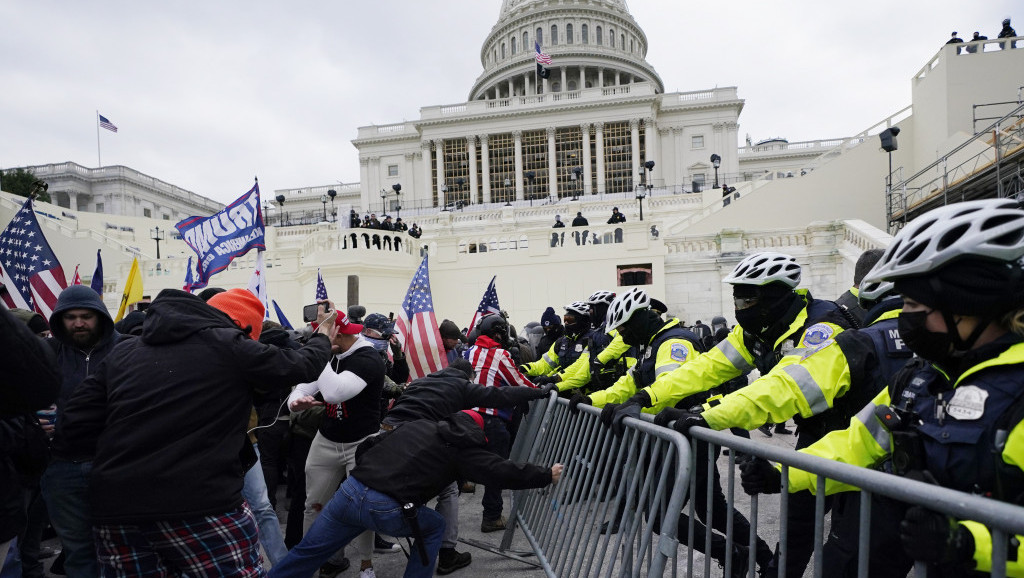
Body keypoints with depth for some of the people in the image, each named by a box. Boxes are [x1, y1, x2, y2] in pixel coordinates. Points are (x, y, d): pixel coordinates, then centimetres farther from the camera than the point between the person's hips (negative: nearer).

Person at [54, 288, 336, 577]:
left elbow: (73, 428, 10)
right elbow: (298, 365, 8)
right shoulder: (228, 345, -3)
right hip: (199, 505, -6)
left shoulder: (123, 351, 13)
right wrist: (322, 339, 28)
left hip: (115, 508, 6)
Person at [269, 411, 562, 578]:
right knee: (434, 527, 22)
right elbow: (501, 472, 7)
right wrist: (546, 475, 18)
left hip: (350, 490, 5)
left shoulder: (417, 424, 21)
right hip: (386, 510, -5)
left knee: (307, 552, 22)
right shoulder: (463, 447, 6)